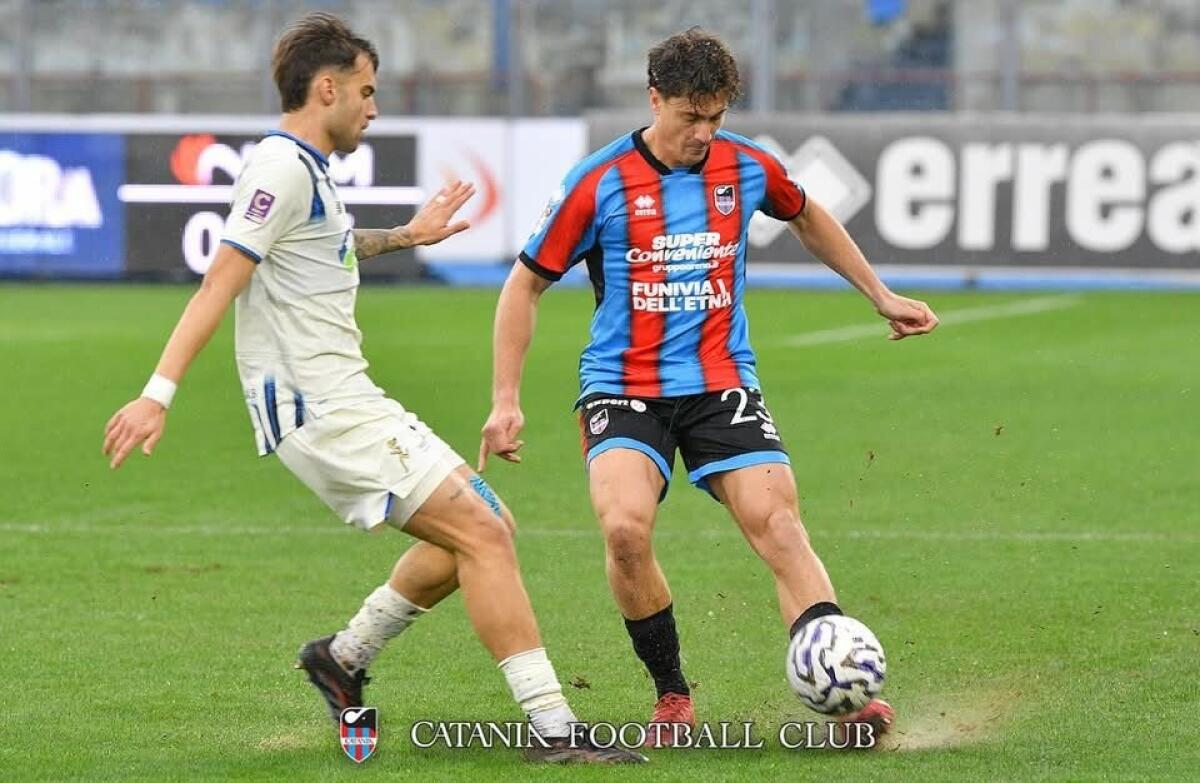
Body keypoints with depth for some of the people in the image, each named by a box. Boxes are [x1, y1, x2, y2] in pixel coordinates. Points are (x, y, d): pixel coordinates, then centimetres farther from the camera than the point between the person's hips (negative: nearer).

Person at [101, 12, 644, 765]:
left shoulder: (308, 171, 18)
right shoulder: (282, 168, -12)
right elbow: (220, 283, -20)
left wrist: (403, 236, 42)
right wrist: (159, 394, -26)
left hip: (347, 404, 10)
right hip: (320, 413, -10)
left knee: (487, 527, 11)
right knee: (480, 534, -15)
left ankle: (346, 656, 21)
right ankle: (553, 729, -16)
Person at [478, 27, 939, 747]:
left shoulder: (747, 168, 2)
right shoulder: (599, 184, -7)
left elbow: (809, 219, 26)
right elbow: (525, 286, 3)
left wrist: (881, 295, 27)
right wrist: (507, 402, -2)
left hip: (723, 383, 2)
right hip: (623, 386, -2)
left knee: (779, 526, -17)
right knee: (625, 528, -26)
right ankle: (672, 694, -6)